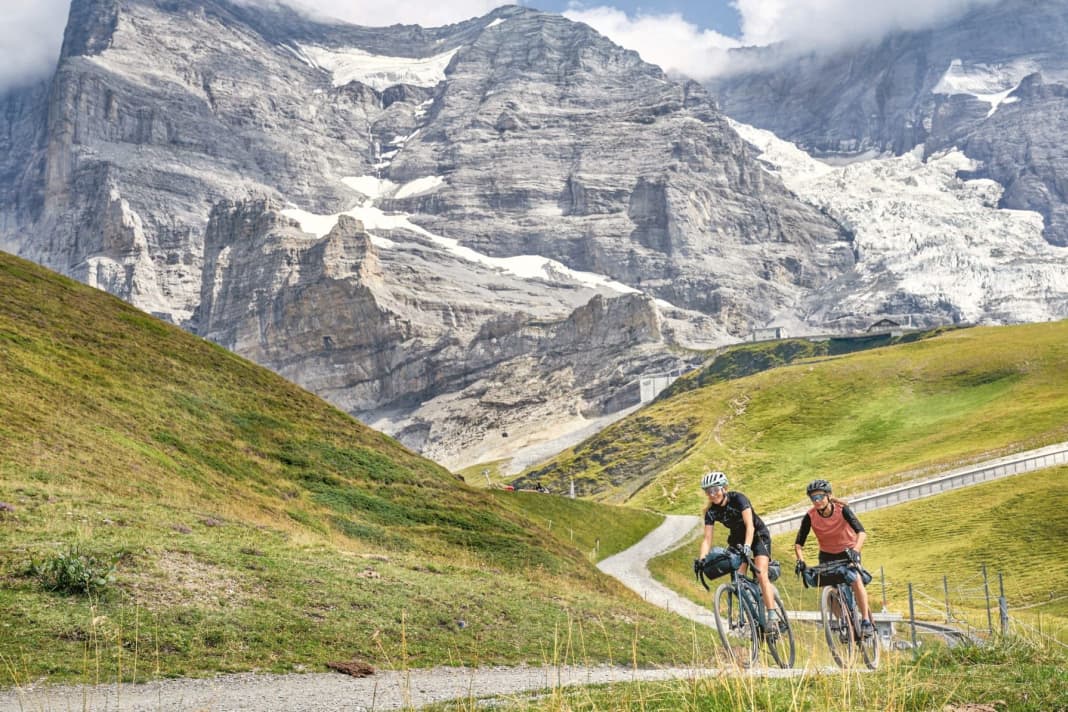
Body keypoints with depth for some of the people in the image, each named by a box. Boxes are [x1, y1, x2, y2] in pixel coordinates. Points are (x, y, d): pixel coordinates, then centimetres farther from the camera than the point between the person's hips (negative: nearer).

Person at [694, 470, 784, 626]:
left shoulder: (738, 499, -27)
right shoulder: (711, 511, -14)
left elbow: (750, 526, -35)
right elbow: (707, 539, -18)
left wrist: (747, 546, -50)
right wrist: (701, 559, -35)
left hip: (758, 535, -5)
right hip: (737, 539, 5)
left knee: (761, 575, -19)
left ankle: (772, 616, -21)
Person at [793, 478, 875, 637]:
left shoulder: (842, 509, -25)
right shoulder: (810, 516, -20)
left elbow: (862, 532, -34)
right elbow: (799, 543, -18)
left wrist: (855, 550, -50)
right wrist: (800, 560, -36)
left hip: (848, 551, -2)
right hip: (827, 555, 2)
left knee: (856, 580, -25)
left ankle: (867, 622, -17)